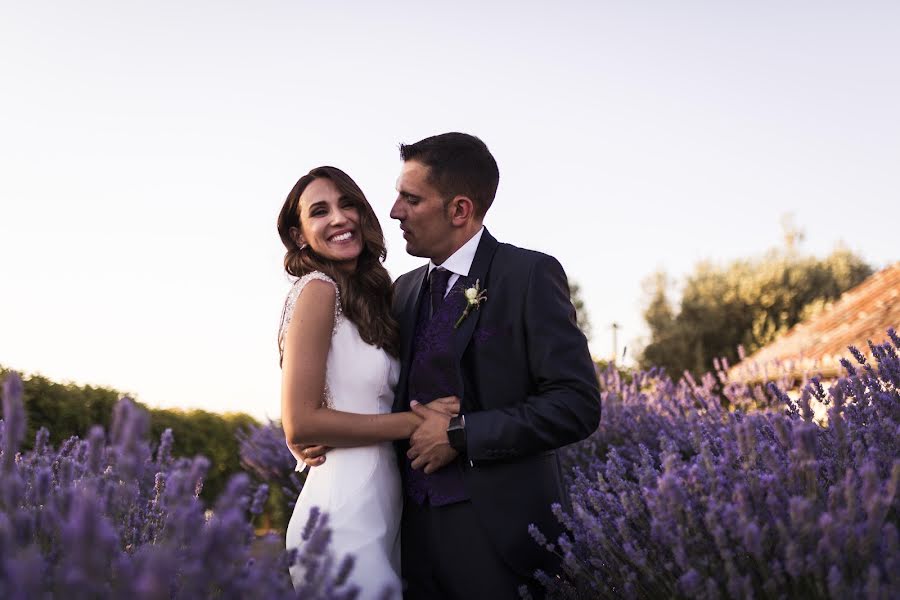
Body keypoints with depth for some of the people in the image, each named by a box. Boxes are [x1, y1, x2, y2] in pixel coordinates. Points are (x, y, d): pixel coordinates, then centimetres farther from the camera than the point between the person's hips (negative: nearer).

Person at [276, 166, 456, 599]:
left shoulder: (367, 296, 15)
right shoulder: (318, 289, -9)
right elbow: (300, 425, -15)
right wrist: (411, 423, -12)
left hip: (381, 512, 8)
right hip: (344, 518, -8)